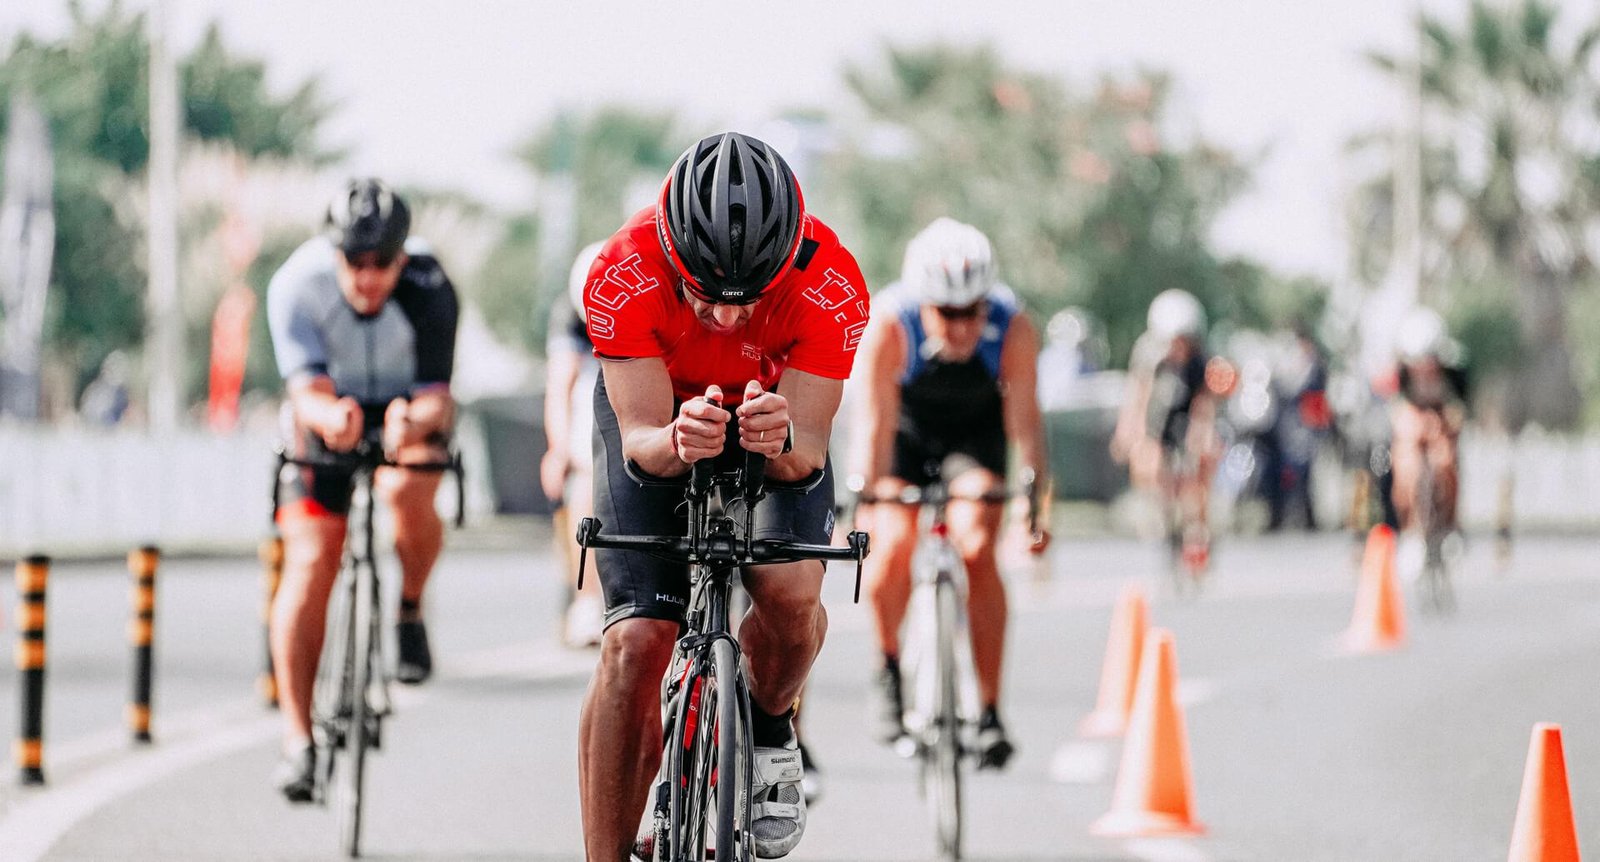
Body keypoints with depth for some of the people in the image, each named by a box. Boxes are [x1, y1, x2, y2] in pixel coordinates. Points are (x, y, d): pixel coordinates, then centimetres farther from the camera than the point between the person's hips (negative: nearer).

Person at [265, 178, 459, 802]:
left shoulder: (429, 290, -28)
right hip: (329, 412, 1)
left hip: (411, 408, -1)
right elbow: (309, 390, -31)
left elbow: (437, 397, -29)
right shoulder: (297, 284, -27)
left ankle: (410, 611, -3)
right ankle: (297, 739, -9)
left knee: (407, 493, -34)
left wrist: (413, 421, -53)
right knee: (310, 562, -13)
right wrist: (330, 415, -55)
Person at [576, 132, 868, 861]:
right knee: (634, 645, -16)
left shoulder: (831, 285, -34)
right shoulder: (624, 275, -35)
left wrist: (783, 442, -54)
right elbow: (640, 438, -32)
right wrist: (678, 442, -55)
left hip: (779, 416, 0)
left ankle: (769, 731, 8)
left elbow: (809, 453, -31)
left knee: (791, 592, -25)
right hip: (658, 412, 0)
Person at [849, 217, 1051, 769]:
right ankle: (889, 667, 6)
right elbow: (876, 422, -32)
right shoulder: (890, 325, -34)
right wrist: (865, 501, -40)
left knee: (977, 550, -20)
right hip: (907, 430, 0)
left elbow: (1024, 417, -27)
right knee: (892, 547, -22)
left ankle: (990, 710, -12)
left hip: (976, 431, 0)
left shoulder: (1014, 328, -31)